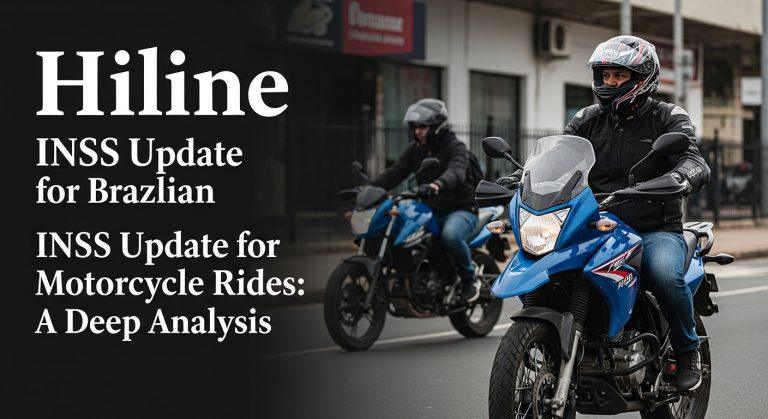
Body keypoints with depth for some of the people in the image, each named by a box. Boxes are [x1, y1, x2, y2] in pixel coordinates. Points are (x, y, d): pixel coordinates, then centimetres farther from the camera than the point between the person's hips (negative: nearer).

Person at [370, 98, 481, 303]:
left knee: (450, 235, -39)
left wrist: (437, 185, -55)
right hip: (430, 211, 7)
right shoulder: (415, 149, 10)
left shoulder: (455, 147, -11)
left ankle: (470, 279, -13)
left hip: (460, 210, -7)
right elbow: (394, 173, 0)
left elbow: (456, 171, -32)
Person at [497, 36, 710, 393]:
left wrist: (679, 178, -41)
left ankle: (687, 352, -8)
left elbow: (694, 162, -16)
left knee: (664, 273, -36)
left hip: (656, 230, -4)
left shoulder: (667, 118, 1)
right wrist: (515, 179, -17)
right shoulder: (587, 121, 13)